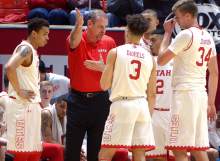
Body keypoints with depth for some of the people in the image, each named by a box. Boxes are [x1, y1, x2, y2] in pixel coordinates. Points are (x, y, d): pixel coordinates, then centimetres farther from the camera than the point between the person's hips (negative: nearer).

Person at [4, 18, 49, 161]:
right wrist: (19, 91, -22)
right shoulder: (26, 49, -14)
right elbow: (9, 67, -31)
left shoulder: (33, 50, 16)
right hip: (22, 106, -10)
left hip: (31, 106, 10)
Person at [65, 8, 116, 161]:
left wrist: (103, 68, -15)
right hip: (78, 100, -2)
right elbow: (74, 42, -31)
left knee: (97, 149, 5)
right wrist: (78, 26, -52)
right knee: (72, 149, 0)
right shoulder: (77, 39, -5)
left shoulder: (109, 42, 2)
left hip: (100, 101, 2)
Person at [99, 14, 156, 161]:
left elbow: (104, 85, -1)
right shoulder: (149, 57, 9)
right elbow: (152, 93, 12)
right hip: (142, 105, 4)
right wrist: (148, 112, 22)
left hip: (121, 104, -4)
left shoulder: (115, 52, -1)